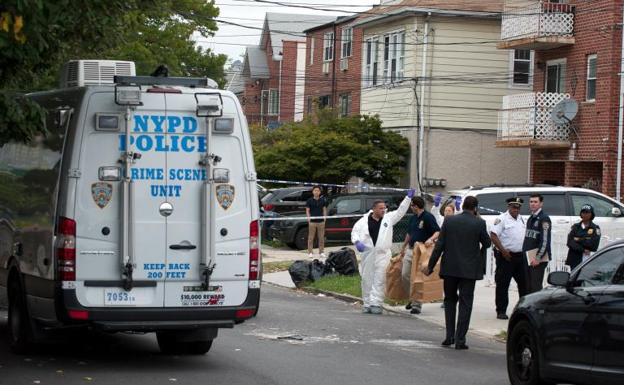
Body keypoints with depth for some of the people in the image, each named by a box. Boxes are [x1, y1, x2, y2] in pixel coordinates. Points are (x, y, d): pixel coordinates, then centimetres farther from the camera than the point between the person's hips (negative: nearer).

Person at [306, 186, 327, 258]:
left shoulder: (322, 200, 9)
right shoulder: (309, 200, 2)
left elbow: (324, 210, 12)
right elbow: (307, 211, 2)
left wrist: (324, 218, 2)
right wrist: (309, 219, -7)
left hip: (321, 221, 2)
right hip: (312, 222, -2)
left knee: (321, 238, 5)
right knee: (311, 238, -1)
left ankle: (321, 252, 12)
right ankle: (310, 252, 4)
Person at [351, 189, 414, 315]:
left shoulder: (388, 218, 8)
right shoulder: (364, 220, 5)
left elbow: (401, 211, 10)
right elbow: (355, 231, 5)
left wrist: (408, 198, 5)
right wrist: (357, 242, -13)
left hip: (382, 254, 0)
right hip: (367, 253, 1)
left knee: (379, 280, -8)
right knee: (367, 279, 6)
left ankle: (376, 304, -8)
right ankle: (367, 304, 14)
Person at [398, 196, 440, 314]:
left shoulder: (428, 217, -10)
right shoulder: (413, 218, 15)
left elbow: (438, 232, -18)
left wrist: (431, 239, -36)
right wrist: (403, 247, 32)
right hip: (411, 250, 8)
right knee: (405, 275, 4)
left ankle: (417, 304, 2)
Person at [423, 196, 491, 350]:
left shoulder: (449, 221, -2)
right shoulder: (479, 223, -8)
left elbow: (439, 245, -3)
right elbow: (487, 243, 3)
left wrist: (430, 266, 3)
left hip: (450, 268, 2)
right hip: (469, 269, -2)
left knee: (450, 300, 17)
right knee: (465, 303, 3)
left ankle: (449, 336, 13)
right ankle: (460, 339, -2)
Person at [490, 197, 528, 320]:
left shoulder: (521, 219, 14)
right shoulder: (502, 219, -9)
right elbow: (493, 236, -15)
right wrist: (503, 251, -18)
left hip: (520, 255, 7)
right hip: (506, 256, -7)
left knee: (524, 282, 10)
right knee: (502, 284, -3)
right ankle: (501, 311, 1)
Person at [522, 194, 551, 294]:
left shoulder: (544, 219, -10)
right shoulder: (531, 218, 18)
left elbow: (545, 240, -16)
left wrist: (538, 258, -19)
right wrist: (524, 254, 16)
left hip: (538, 259, -9)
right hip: (528, 258, 9)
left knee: (536, 287, -10)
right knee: (528, 287, 10)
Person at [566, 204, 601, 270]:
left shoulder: (595, 228, 3)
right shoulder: (576, 227, 12)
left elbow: (594, 245, -9)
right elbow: (570, 243, -1)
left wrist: (579, 240, -4)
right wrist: (583, 250, -13)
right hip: (574, 260, 3)